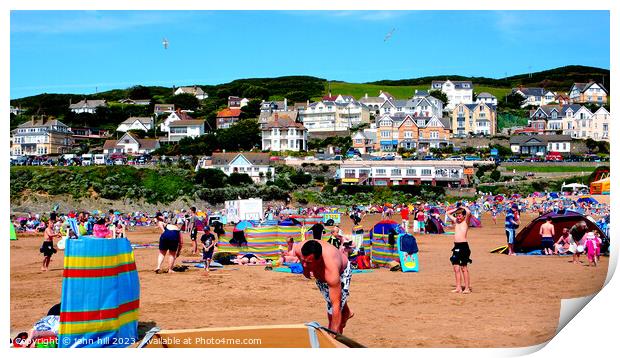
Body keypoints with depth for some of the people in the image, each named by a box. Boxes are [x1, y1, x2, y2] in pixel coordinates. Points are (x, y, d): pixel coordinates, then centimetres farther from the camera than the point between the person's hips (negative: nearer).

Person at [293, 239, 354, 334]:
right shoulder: (299, 249, -39)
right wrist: (305, 269, 3)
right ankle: (346, 313, 60)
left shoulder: (331, 270, -51)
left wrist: (334, 332, -47)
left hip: (342, 271, -6)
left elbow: (336, 306, -47)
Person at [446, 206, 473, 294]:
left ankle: (467, 287, 4)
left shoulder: (466, 222, -2)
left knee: (463, 267, -2)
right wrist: (457, 208, 17)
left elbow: (469, 212, -21)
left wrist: (463, 207, -3)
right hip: (456, 246, 7)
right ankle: (458, 288, 11)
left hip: (463, 246, -7)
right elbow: (448, 213, 27)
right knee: (456, 267, 6)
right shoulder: (456, 221, 16)